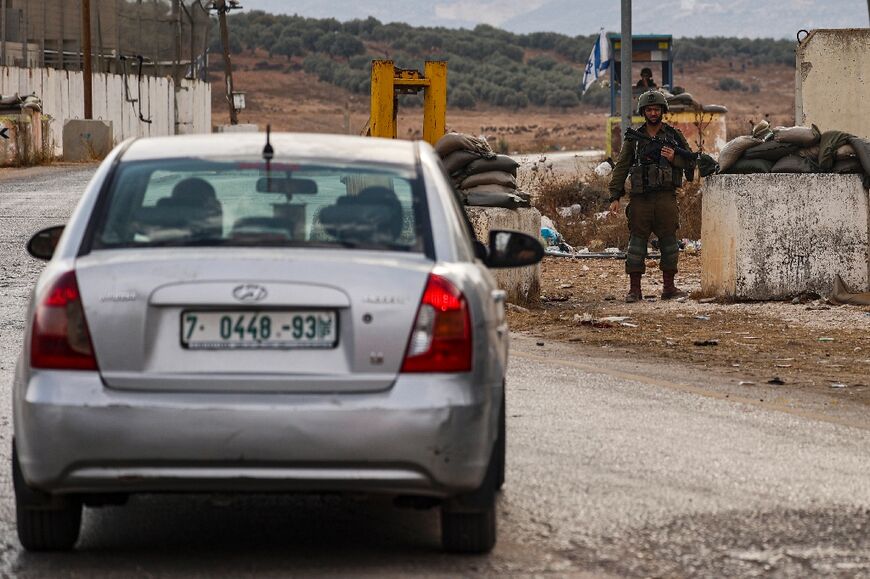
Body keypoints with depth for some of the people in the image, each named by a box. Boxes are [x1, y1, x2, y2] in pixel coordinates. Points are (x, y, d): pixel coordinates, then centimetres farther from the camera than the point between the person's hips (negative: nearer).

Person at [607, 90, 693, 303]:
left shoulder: (674, 135, 8)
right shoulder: (634, 138, 7)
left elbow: (691, 161, 12)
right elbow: (621, 168, 5)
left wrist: (674, 159, -10)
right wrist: (614, 197, -3)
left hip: (666, 196, 0)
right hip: (640, 198, 0)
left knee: (669, 241, 3)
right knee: (637, 241, -1)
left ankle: (669, 287, 11)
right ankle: (634, 289, 3)